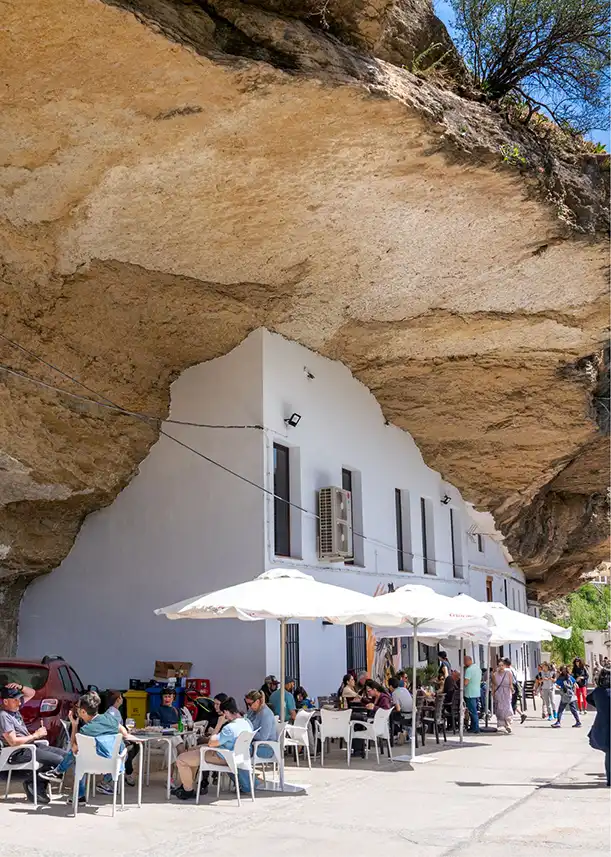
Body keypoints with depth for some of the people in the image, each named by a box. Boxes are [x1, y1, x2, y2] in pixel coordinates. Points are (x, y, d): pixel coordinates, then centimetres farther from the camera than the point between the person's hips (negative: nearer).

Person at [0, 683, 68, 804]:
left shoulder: (15, 707, 8)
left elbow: (31, 693, 19)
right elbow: (13, 742, -24)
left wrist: (20, 687, -3)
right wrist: (35, 735, -13)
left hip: (30, 745, 10)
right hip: (17, 753, -10)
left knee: (64, 754, 4)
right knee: (58, 760, -21)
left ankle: (39, 786, 2)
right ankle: (32, 782, -6)